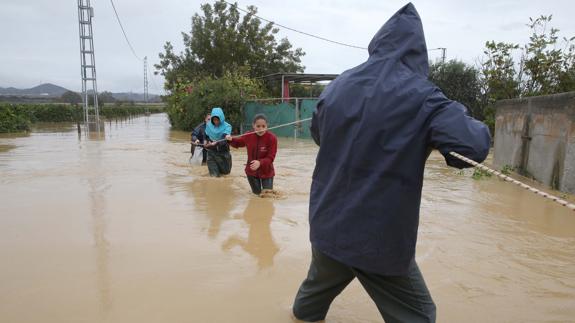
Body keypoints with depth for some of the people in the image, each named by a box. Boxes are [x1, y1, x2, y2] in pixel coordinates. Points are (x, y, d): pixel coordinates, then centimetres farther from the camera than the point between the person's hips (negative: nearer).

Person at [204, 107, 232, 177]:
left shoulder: (227, 126, -13)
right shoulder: (209, 125, -3)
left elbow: (225, 139, -27)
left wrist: (216, 143, -41)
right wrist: (207, 142, -7)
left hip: (223, 152, -1)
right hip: (212, 152, 1)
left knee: (226, 171, 14)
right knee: (214, 175, 0)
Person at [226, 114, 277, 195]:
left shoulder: (272, 138, -21)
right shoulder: (248, 136, -9)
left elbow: (270, 158, -23)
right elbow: (237, 143, 11)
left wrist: (260, 163, -41)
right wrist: (231, 140, -11)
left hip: (266, 172, -3)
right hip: (251, 171, 3)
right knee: (256, 193, 17)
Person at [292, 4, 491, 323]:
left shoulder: (337, 85, 2)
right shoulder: (421, 94, -13)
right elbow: (473, 147, -20)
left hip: (327, 222, 5)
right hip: (380, 234, -5)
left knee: (319, 284, 31)